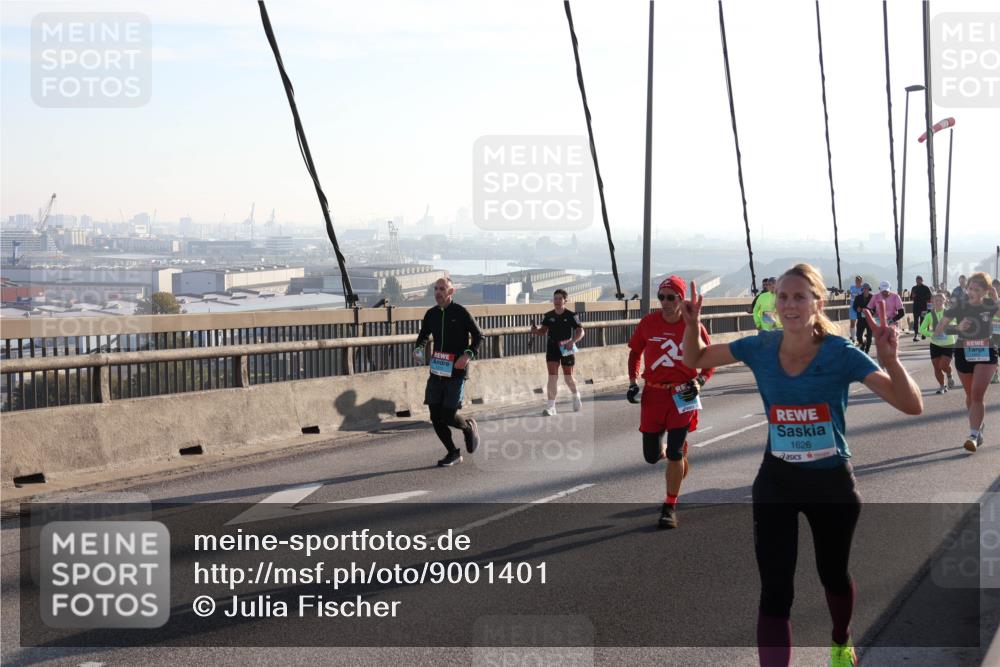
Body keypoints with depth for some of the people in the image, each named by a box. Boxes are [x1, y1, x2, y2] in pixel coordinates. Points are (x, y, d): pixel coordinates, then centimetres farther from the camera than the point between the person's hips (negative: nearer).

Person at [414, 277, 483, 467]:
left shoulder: (461, 313, -8)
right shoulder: (431, 314, 7)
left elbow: (478, 335, -3)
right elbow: (423, 335, 22)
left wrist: (468, 354, -18)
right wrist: (418, 349, 1)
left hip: (456, 372, -5)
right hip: (436, 371, 5)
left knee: (448, 416, -10)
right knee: (435, 417, 3)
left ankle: (469, 427, 24)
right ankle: (453, 453, 20)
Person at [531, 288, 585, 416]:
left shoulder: (571, 315, -7)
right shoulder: (548, 316, 2)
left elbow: (580, 331, -8)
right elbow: (543, 331, 7)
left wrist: (573, 341, -26)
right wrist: (535, 330, -16)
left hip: (566, 349, -2)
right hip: (552, 349, 2)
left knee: (568, 377, 7)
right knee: (552, 376, -8)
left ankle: (576, 396, 39)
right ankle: (551, 407, -9)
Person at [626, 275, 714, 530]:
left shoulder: (693, 327, -6)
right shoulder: (648, 322, -1)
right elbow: (635, 352, 14)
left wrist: (699, 383, -12)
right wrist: (632, 382, 4)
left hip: (682, 395, -2)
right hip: (653, 393, 2)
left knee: (675, 453, -6)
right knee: (651, 456, 4)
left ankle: (670, 508, 8)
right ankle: (671, 450, 42)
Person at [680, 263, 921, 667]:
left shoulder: (841, 354, -19)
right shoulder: (760, 348, -9)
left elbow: (912, 406, -23)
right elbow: (694, 360, 6)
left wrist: (890, 359, -40)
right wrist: (693, 324, -15)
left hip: (832, 482, -1)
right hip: (776, 482, 1)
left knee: (833, 575, 22)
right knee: (775, 593, -9)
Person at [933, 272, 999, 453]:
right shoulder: (959, 306, -8)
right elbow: (938, 330, -7)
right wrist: (957, 327, -25)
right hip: (963, 354, 2)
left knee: (978, 394, -15)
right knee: (970, 396, 15)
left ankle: (974, 435, -17)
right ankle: (979, 426, 36)